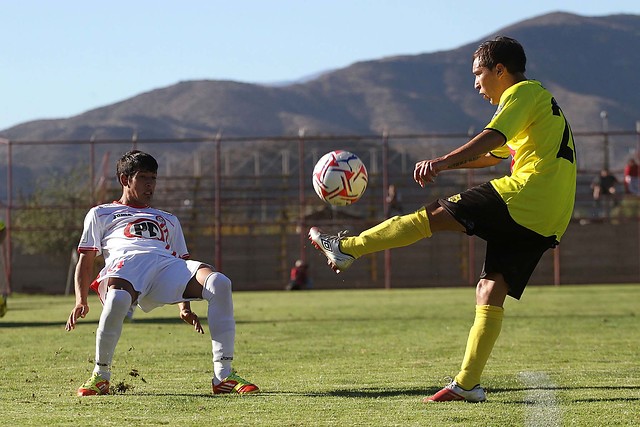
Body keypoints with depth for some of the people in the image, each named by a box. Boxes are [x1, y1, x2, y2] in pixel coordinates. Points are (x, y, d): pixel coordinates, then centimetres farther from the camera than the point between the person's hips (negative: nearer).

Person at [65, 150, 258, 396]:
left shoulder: (168, 220, 42)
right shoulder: (100, 214, 32)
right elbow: (85, 261, 22)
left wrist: (184, 306, 14)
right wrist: (80, 300, 3)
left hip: (167, 263, 3)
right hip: (126, 262, -3)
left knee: (219, 283, -30)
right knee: (118, 300, -44)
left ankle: (223, 376, -28)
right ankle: (100, 376, -20)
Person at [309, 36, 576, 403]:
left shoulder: (523, 93, 1)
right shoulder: (540, 99, 33)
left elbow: (493, 138, -19)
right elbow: (493, 155, 41)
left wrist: (445, 161, -29)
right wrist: (445, 164, 35)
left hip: (524, 195, -9)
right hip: (548, 221, 9)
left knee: (435, 215, -5)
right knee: (491, 292, 4)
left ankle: (347, 248, -4)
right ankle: (468, 383, -1)